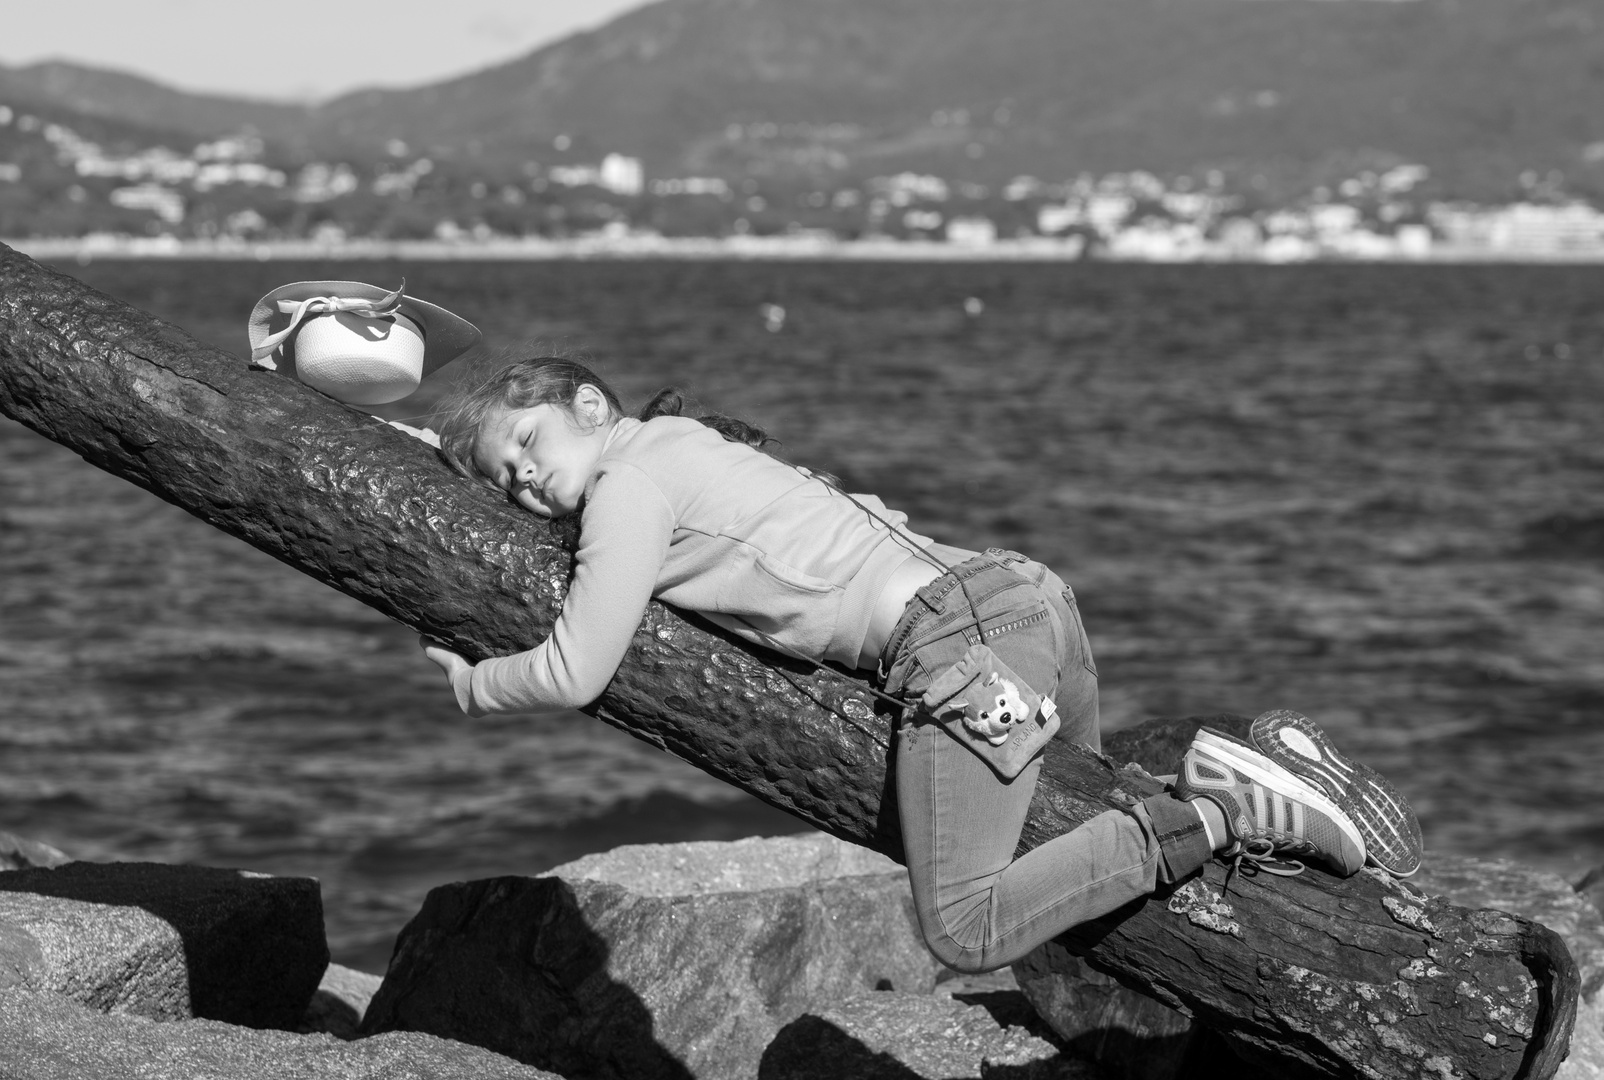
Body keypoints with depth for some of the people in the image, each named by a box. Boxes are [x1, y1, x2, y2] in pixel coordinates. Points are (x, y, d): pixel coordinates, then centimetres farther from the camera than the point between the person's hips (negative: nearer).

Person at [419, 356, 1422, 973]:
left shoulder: (634, 481, 0)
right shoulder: (696, 446, 26)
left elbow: (574, 673, -1)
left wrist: (471, 684, 18)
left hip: (961, 640, -9)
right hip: (1022, 589, 9)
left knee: (967, 933, -9)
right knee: (1070, 828, 25)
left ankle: (1229, 812, -15)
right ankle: (1261, 768, 6)